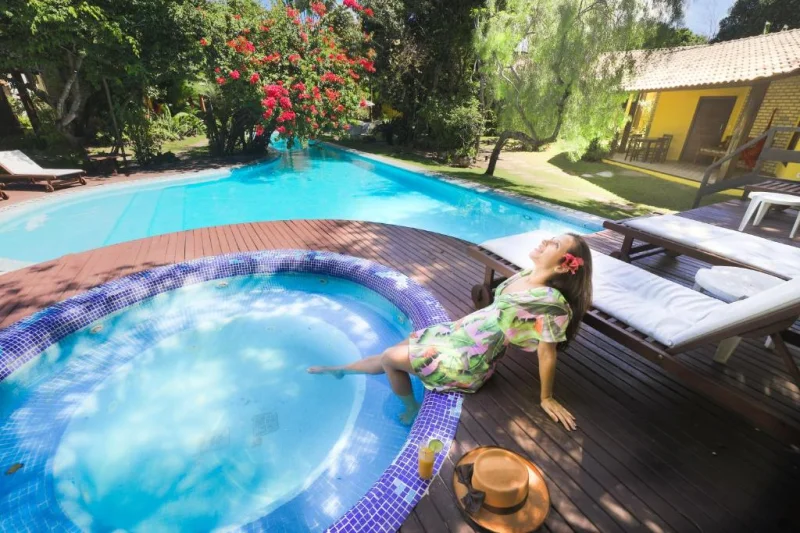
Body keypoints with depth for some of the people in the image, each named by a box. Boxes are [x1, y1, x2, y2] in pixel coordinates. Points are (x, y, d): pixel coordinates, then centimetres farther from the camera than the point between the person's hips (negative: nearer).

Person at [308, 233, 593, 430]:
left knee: (390, 357, 1)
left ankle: (411, 409, 27)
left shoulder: (553, 301, -24)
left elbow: (547, 353, -16)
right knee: (389, 356, 16)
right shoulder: (527, 275, -1)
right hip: (459, 331, 8)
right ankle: (338, 369, 40)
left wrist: (546, 398, -5)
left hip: (468, 360, -7)